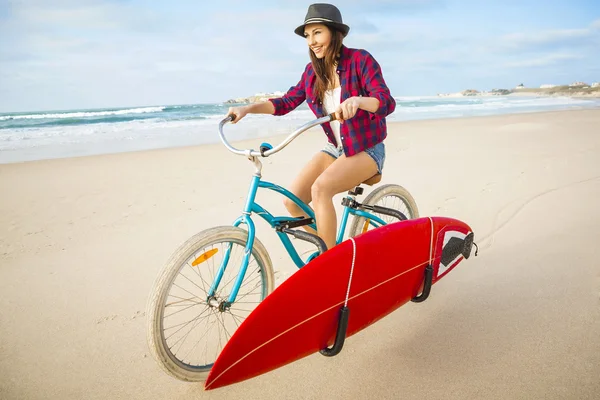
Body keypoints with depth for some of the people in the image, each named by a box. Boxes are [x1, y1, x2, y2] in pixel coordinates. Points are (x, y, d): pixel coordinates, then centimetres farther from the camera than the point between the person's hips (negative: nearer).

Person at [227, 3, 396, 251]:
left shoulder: (360, 59, -13)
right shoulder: (312, 70, 3)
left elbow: (387, 102, -23)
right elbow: (287, 102, 4)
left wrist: (357, 100, -45)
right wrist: (247, 108, -12)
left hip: (366, 149, -6)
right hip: (335, 148, 6)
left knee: (321, 188, -32)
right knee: (292, 200, -11)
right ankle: (329, 248, 11)